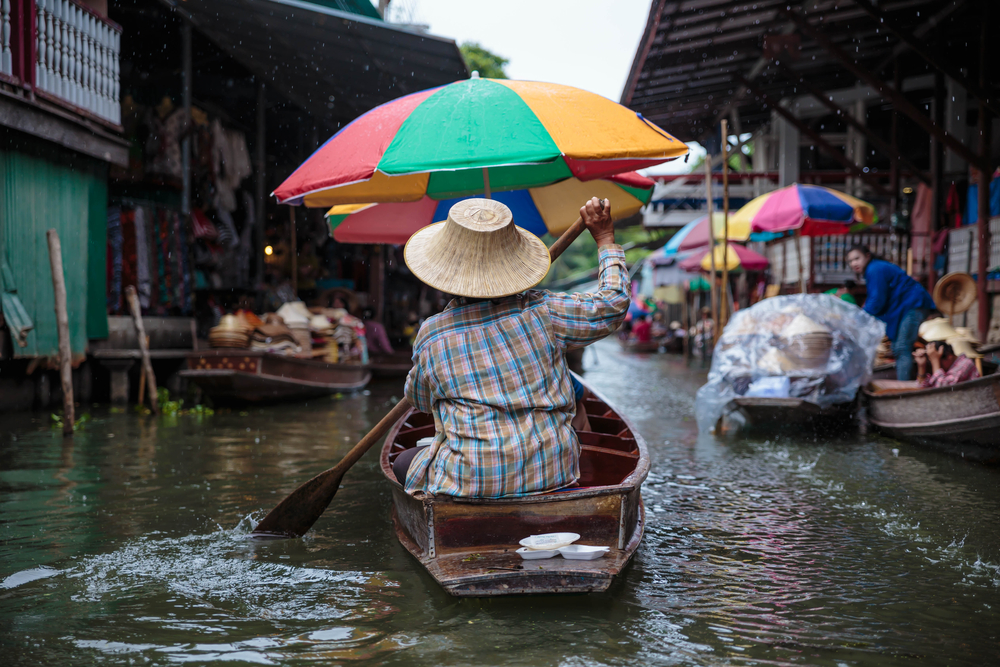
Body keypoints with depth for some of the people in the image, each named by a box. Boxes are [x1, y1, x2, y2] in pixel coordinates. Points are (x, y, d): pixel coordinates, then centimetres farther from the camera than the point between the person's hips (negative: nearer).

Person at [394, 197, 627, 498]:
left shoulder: (432, 335, -6)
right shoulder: (542, 311, -6)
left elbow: (419, 398, 13)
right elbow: (612, 305, 6)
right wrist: (605, 239, 18)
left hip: (472, 484, -2)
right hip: (553, 473, 3)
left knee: (404, 464, 26)